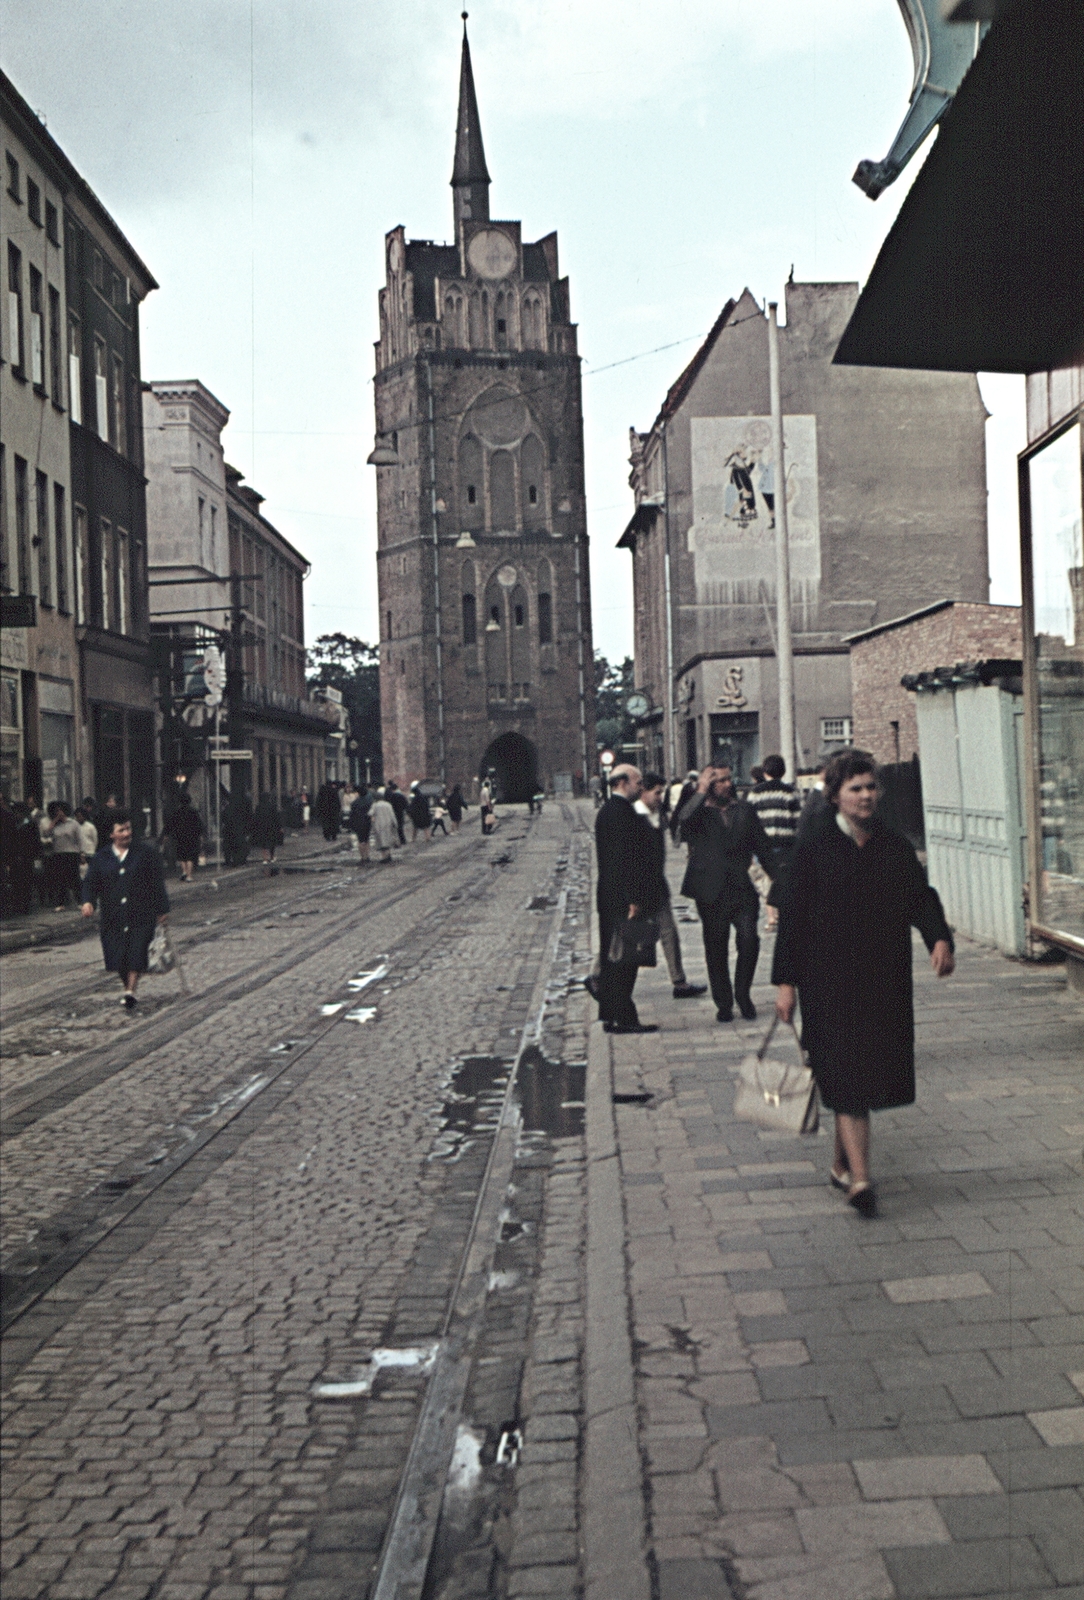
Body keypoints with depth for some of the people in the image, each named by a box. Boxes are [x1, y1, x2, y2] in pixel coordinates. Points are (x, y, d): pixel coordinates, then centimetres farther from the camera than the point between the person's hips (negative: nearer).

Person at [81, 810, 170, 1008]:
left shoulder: (146, 852, 1)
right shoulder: (101, 857, 7)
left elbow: (157, 883, 3)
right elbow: (90, 882, 7)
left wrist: (162, 909, 1)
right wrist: (88, 901, -13)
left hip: (141, 915, -2)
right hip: (113, 916, 2)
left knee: (136, 952, -11)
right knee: (117, 954, 1)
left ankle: (131, 990, -4)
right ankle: (128, 987, 23)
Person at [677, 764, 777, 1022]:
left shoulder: (744, 810, 10)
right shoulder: (699, 812, 1)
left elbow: (762, 846, 12)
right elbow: (684, 819, -25)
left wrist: (777, 877, 7)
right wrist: (702, 791, -16)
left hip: (742, 889, 1)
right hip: (711, 892, -1)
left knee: (748, 940, -12)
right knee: (716, 950, 7)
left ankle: (743, 993, 9)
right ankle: (723, 1003, 20)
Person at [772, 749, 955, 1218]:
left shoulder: (896, 848, 8)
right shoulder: (812, 850, -4)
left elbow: (921, 897, 4)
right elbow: (792, 916, -4)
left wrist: (939, 938, -17)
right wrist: (786, 981, -7)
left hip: (884, 981, 4)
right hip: (830, 981, -4)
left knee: (871, 1071, 11)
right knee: (847, 1074, -9)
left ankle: (842, 1164, 30)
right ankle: (859, 1179, -9)